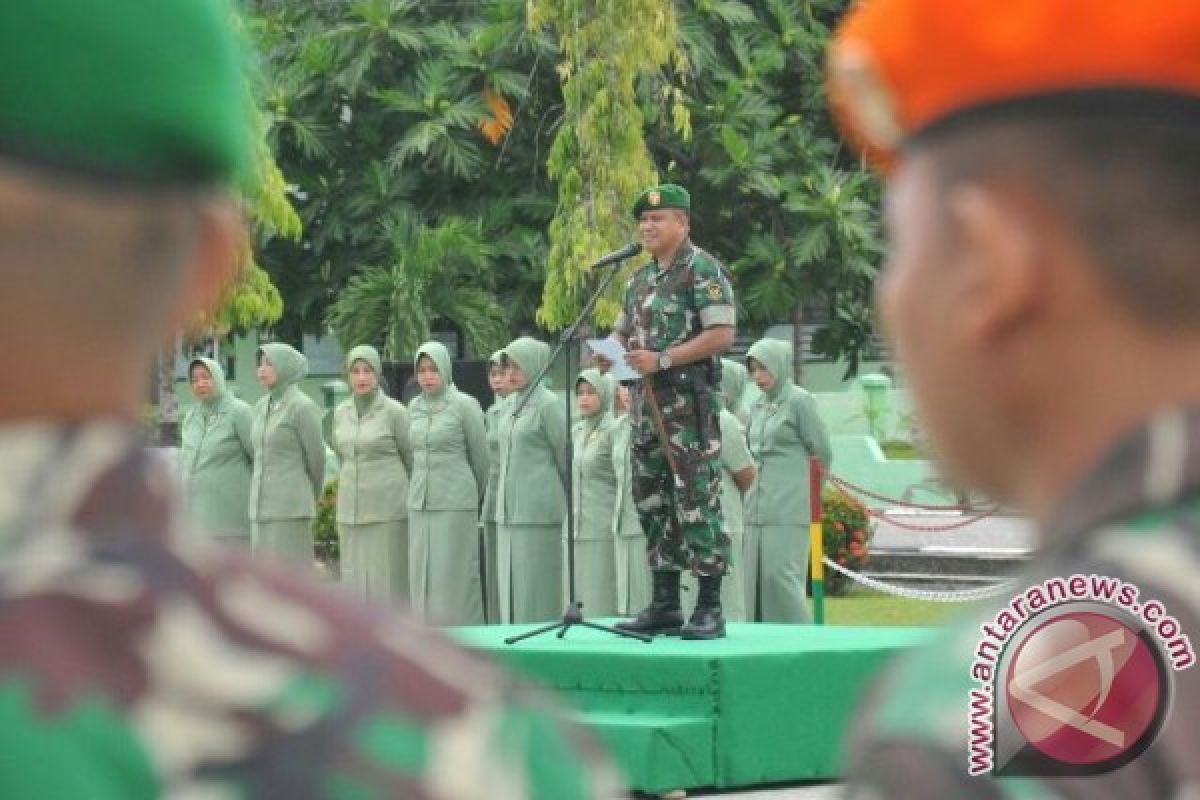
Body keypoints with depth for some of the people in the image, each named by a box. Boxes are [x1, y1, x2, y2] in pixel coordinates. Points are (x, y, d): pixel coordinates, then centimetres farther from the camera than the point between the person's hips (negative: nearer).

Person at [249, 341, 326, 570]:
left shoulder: (303, 407, -10)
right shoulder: (262, 407, 14)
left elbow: (316, 459, -2)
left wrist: (311, 498, 11)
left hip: (291, 508, -8)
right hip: (263, 508, 8)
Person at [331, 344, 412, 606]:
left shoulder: (395, 412, -6)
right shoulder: (341, 413, 8)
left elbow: (412, 458, 4)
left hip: (388, 510, -5)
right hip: (351, 512, 5)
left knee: (388, 584, -4)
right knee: (356, 585, 5)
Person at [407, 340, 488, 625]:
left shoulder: (464, 405, -6)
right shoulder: (414, 407, 10)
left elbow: (480, 456, 1)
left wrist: (477, 496, 11)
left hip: (455, 504, -6)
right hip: (420, 503, 6)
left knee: (454, 580, -5)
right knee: (422, 580, 5)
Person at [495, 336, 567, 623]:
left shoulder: (546, 405, -7)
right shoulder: (511, 406, 14)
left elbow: (565, 457, -2)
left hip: (538, 511, -7)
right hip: (508, 510, 7)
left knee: (536, 590, -6)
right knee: (511, 587, 6)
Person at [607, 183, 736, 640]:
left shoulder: (702, 269, -8)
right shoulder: (641, 279, 17)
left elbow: (722, 334, -15)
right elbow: (623, 329, 27)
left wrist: (662, 360, -19)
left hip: (690, 400, -8)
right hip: (648, 400, 9)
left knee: (697, 499, -9)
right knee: (652, 499, 9)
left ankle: (710, 609, -6)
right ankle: (665, 605, 16)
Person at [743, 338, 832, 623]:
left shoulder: (799, 401, -4)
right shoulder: (758, 407, 17)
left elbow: (823, 452, -3)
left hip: (788, 508, -7)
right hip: (758, 508, 7)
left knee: (780, 573, -13)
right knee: (757, 575, 3)